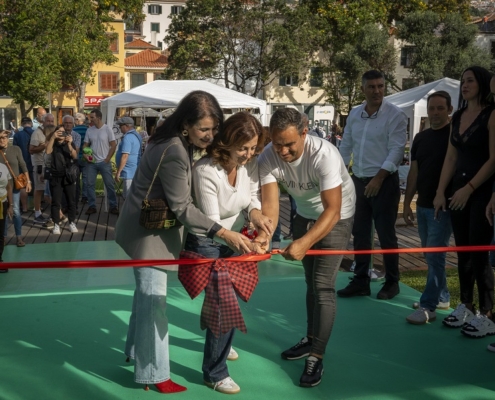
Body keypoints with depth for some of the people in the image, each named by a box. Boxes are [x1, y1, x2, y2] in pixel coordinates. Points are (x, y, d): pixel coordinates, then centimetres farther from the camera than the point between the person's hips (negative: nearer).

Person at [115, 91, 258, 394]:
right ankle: (153, 373, 12)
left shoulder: (186, 146, 3)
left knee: (148, 293, 22)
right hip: (148, 231, -10)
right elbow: (182, 208, -27)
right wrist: (224, 234, -30)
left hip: (157, 228, 10)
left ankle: (136, 350, 40)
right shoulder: (174, 152, -29)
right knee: (153, 298, -1)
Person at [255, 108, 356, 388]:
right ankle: (312, 338, 34)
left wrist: (305, 242, -51)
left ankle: (317, 356, -2)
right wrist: (264, 235, -51)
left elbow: (332, 210, -38)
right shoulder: (268, 158, -24)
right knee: (311, 280, 18)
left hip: (336, 217, -5)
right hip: (304, 215, 5)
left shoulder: (324, 155, -36)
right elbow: (270, 203, -31)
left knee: (323, 285, -10)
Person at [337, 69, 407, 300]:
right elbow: (345, 147, 14)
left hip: (384, 182, -5)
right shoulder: (354, 114, 9)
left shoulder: (395, 115, -8)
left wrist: (378, 178, -22)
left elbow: (396, 150, -15)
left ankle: (391, 283, 15)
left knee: (386, 235, 1)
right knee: (360, 234, 9)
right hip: (358, 181, 6)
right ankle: (360, 281, 19)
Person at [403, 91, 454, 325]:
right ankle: (442, 297, 27)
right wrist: (407, 203, 10)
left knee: (435, 256, -8)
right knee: (430, 256, 13)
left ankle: (428, 307, -5)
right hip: (422, 206, 7)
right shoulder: (421, 138, 11)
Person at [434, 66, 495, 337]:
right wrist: (441, 191, 5)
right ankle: (465, 307, 19)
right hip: (458, 189, 7)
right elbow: (451, 157, 12)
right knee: (463, 251, 9)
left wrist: (469, 189, -17)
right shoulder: (458, 116, 13)